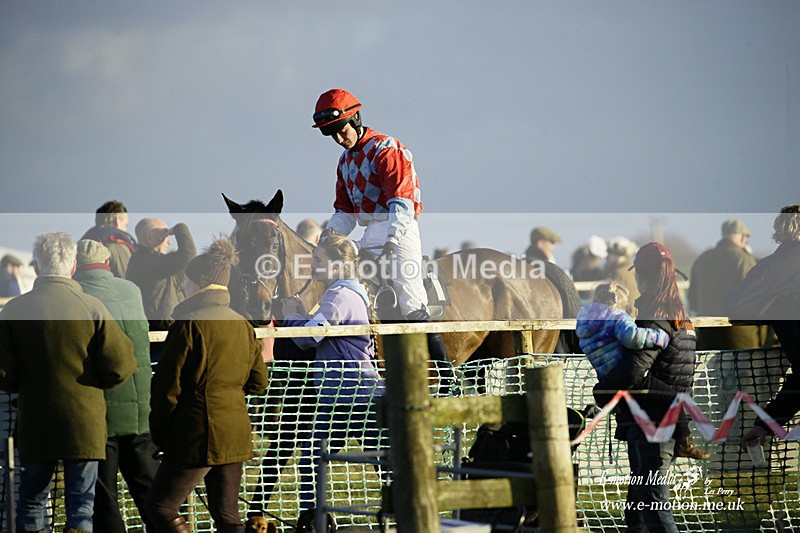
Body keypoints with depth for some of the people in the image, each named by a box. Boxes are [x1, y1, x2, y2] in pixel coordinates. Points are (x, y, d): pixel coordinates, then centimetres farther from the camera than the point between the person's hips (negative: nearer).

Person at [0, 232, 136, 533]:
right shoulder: (92, 308, -6)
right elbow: (119, 367, -8)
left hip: (35, 425, 1)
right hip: (84, 423, -1)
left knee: (31, 501, 12)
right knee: (81, 504, 4)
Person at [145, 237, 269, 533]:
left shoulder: (189, 324, -13)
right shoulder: (243, 325, 9)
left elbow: (167, 385, -11)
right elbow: (258, 383, 16)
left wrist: (159, 433, 0)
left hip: (198, 436, -7)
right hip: (235, 434, 8)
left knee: (159, 506, 2)